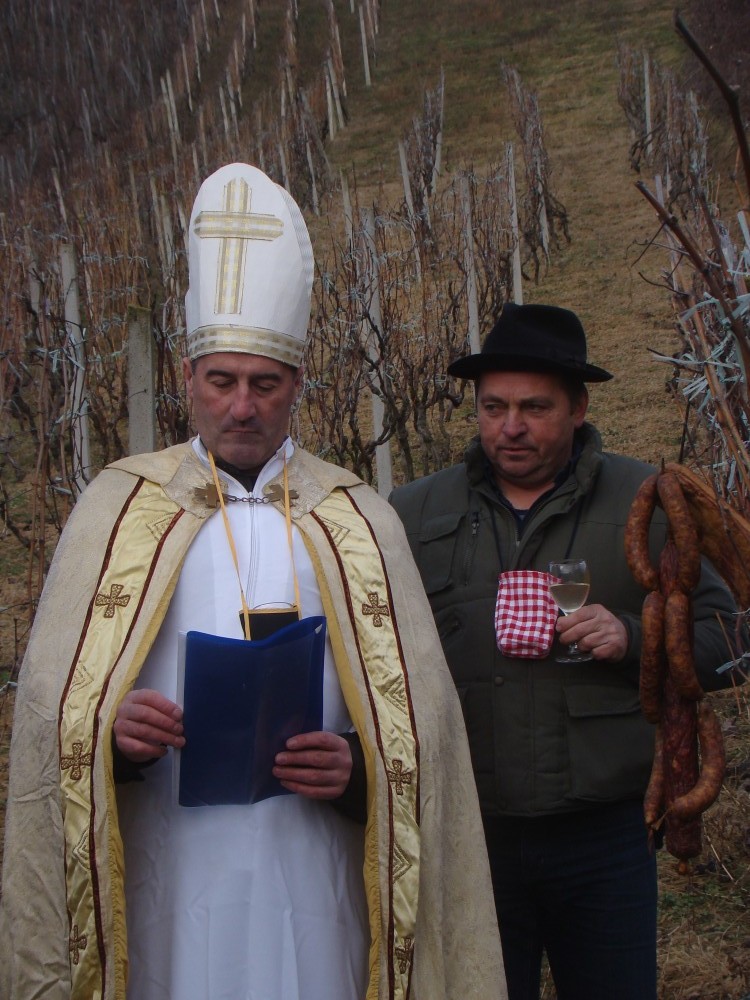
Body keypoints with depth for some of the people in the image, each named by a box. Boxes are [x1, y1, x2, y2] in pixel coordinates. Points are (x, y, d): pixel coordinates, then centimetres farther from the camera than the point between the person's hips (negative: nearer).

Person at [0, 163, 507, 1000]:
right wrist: (113, 733, -17)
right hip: (166, 868, 0)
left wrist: (356, 765, -14)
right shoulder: (119, 508, 6)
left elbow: (415, 716, 6)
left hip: (310, 869, 1)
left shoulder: (356, 522, 8)